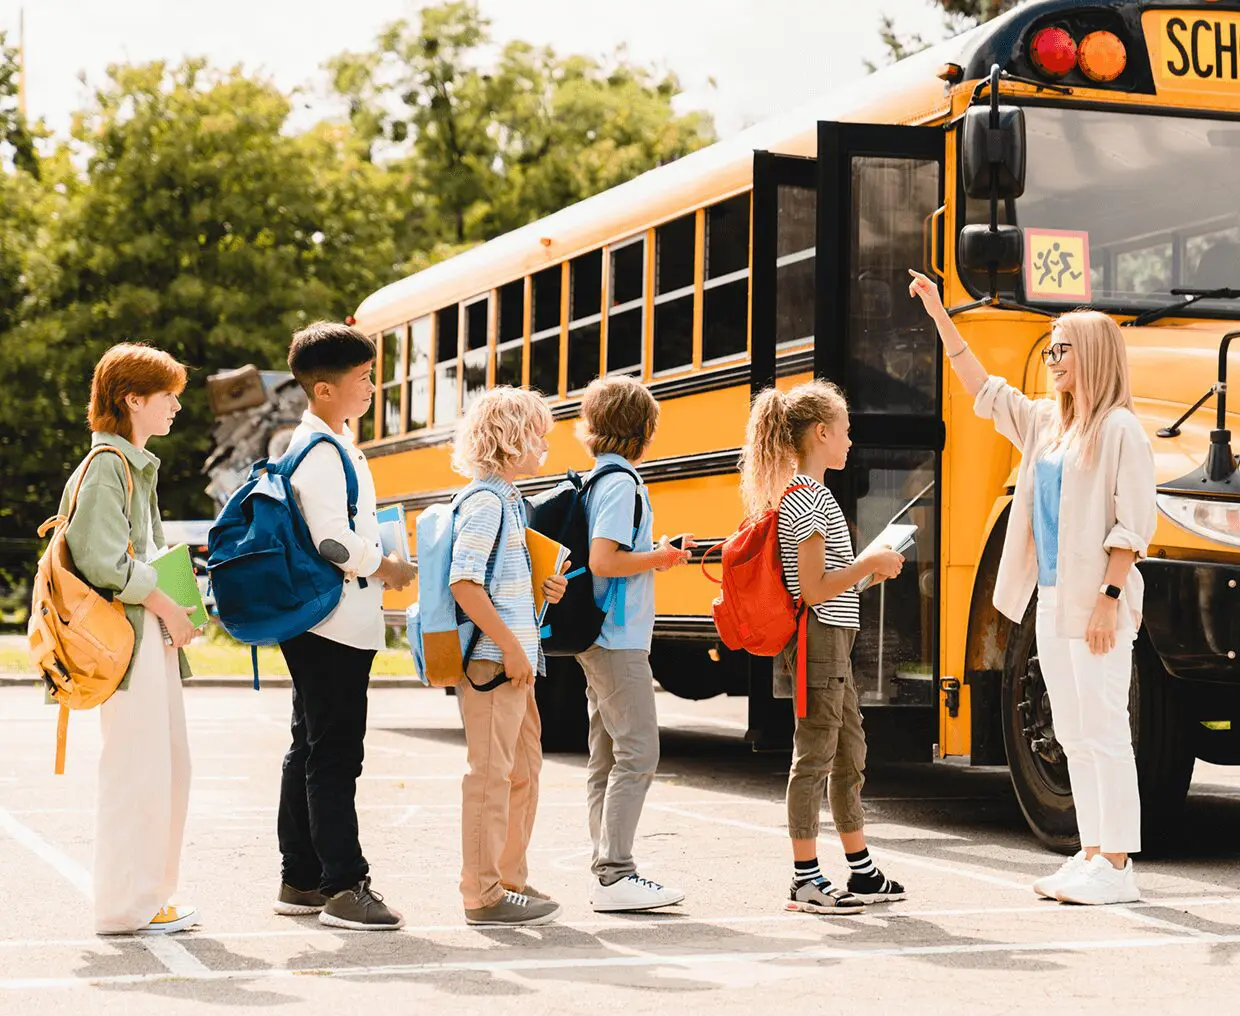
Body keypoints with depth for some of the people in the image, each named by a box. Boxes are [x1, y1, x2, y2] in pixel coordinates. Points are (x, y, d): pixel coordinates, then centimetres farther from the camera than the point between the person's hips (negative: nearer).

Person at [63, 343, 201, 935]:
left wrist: (174, 603, 10)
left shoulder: (138, 465, 19)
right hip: (128, 632, -10)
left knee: (169, 764, 12)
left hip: (155, 632, 10)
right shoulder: (106, 465, -11)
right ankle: (124, 907, -2)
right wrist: (165, 605, -14)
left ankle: (151, 895, 20)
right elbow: (102, 560, -20)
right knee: (136, 766, -8)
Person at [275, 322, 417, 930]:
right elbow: (334, 543, -24)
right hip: (334, 625, -11)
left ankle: (300, 880, 21)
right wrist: (388, 569, -9)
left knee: (310, 749, 14)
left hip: (321, 625, 11)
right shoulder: (320, 452, -16)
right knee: (333, 757, -9)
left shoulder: (334, 442, 16)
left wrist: (376, 564, 10)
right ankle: (344, 887, -8)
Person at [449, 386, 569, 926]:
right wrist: (510, 646, -21)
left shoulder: (507, 499, 16)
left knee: (524, 768, 17)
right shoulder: (485, 502, -14)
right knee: (490, 773, -5)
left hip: (515, 658, 10)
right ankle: (484, 895, 0)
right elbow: (464, 583, -22)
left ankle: (511, 879, 27)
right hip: (491, 658, -10)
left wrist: (543, 589, 7)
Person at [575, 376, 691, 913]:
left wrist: (653, 556, 12)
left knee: (606, 757, 11)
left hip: (598, 641, 10)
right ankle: (614, 874, -10)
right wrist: (659, 557, -10)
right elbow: (602, 562, -23)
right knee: (636, 754, -9)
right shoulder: (622, 483, -14)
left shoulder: (596, 480, 15)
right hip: (619, 641, -10)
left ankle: (607, 866, 15)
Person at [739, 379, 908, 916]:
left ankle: (862, 872, 25)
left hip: (831, 641, 11)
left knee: (849, 754, 16)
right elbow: (813, 590, -21)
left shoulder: (803, 494, 14)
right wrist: (870, 564, -14)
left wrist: (868, 569, 13)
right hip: (820, 638, -11)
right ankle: (806, 881, 1)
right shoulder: (808, 498, -17)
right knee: (814, 757, -5)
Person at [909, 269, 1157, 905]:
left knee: (1102, 729, -7)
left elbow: (1133, 525, -13)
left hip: (1096, 605, -8)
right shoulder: (1046, 423, 14)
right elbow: (984, 390, 22)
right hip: (1052, 601, 8)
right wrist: (941, 319, 21)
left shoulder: (1120, 429, -9)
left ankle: (1116, 867, -3)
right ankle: (1092, 854, 17)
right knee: (1072, 733, 10)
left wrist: (1109, 598, -19)